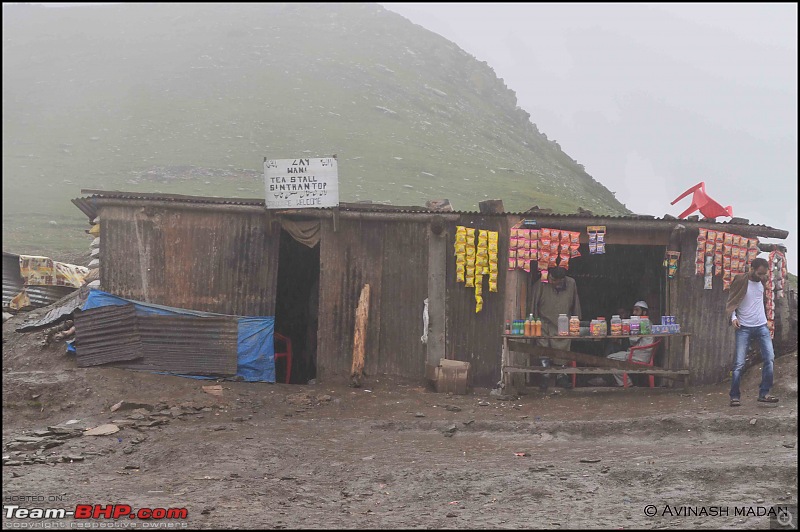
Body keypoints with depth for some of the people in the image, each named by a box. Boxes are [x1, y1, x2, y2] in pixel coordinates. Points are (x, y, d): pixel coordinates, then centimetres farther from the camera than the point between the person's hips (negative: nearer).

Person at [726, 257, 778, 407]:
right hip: (743, 327, -5)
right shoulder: (740, 281, -9)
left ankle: (764, 393, -1)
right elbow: (731, 304, -4)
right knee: (739, 363, -7)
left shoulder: (762, 281, 6)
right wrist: (733, 317, -17)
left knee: (769, 358, -6)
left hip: (762, 326, 5)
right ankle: (735, 396, 0)